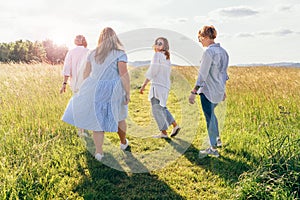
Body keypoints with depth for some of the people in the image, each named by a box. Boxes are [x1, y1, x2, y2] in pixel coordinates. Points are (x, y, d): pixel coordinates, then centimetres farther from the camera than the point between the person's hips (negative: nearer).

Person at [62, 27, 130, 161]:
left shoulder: (93, 53, 7)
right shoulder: (119, 54, -8)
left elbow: (86, 73, 9)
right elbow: (124, 75, -15)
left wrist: (87, 90, 18)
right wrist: (128, 94, -10)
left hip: (94, 90, 3)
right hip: (112, 91, -3)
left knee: (98, 119, 8)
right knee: (119, 117, 18)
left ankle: (99, 152, 10)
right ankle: (123, 142, 38)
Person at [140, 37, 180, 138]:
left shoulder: (157, 55, -10)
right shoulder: (167, 57, 16)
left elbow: (151, 72, -15)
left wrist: (143, 85, -13)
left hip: (158, 85, -9)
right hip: (165, 85, 9)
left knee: (157, 110, 1)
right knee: (161, 108, 21)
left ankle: (163, 133, 9)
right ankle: (175, 125, 19)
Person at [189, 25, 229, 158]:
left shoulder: (209, 52, -17)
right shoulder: (223, 51, 9)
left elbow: (202, 74, -21)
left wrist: (194, 92, -19)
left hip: (208, 91, -9)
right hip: (219, 90, 9)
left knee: (209, 117, 3)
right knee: (211, 113, 27)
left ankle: (213, 149, 14)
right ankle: (217, 139, 38)